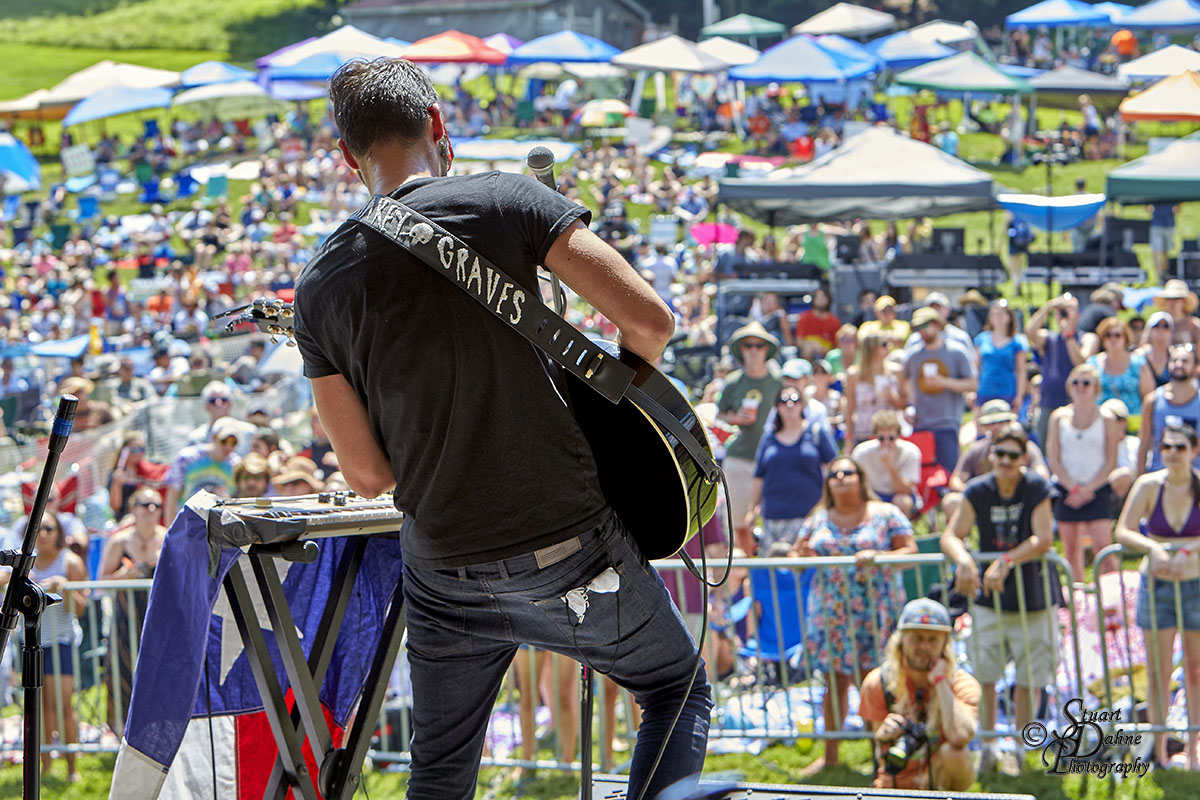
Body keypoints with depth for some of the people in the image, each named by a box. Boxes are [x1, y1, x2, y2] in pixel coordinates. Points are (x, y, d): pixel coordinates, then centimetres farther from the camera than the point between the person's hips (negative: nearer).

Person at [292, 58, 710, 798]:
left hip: (447, 577, 3)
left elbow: (367, 475, 1)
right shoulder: (505, 201, -9)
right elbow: (649, 317, -15)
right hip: (573, 550, -2)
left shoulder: (323, 288, -1)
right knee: (680, 690, 22)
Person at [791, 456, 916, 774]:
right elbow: (795, 555, 13)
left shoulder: (885, 515, 1)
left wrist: (878, 557, -22)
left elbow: (909, 551, -5)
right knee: (835, 681, 7)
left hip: (875, 613, -3)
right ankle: (829, 755, 16)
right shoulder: (818, 520, 11)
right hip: (831, 613, 3)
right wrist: (800, 555, -11)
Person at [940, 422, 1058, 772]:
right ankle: (987, 744, 13)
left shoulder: (1037, 489, -11)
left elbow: (1043, 539, -21)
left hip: (1032, 597, -2)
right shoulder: (977, 491, -4)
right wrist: (963, 560, -31)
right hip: (989, 599, 2)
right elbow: (950, 536, -8)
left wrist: (1005, 562, -33)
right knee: (983, 673, -1)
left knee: (1027, 678, 5)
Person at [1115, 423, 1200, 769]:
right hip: (1155, 584, 1)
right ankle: (1159, 752, 9)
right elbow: (1123, 532, -12)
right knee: (1159, 671, 3)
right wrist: (1153, 547, -29)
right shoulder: (1149, 485, -6)